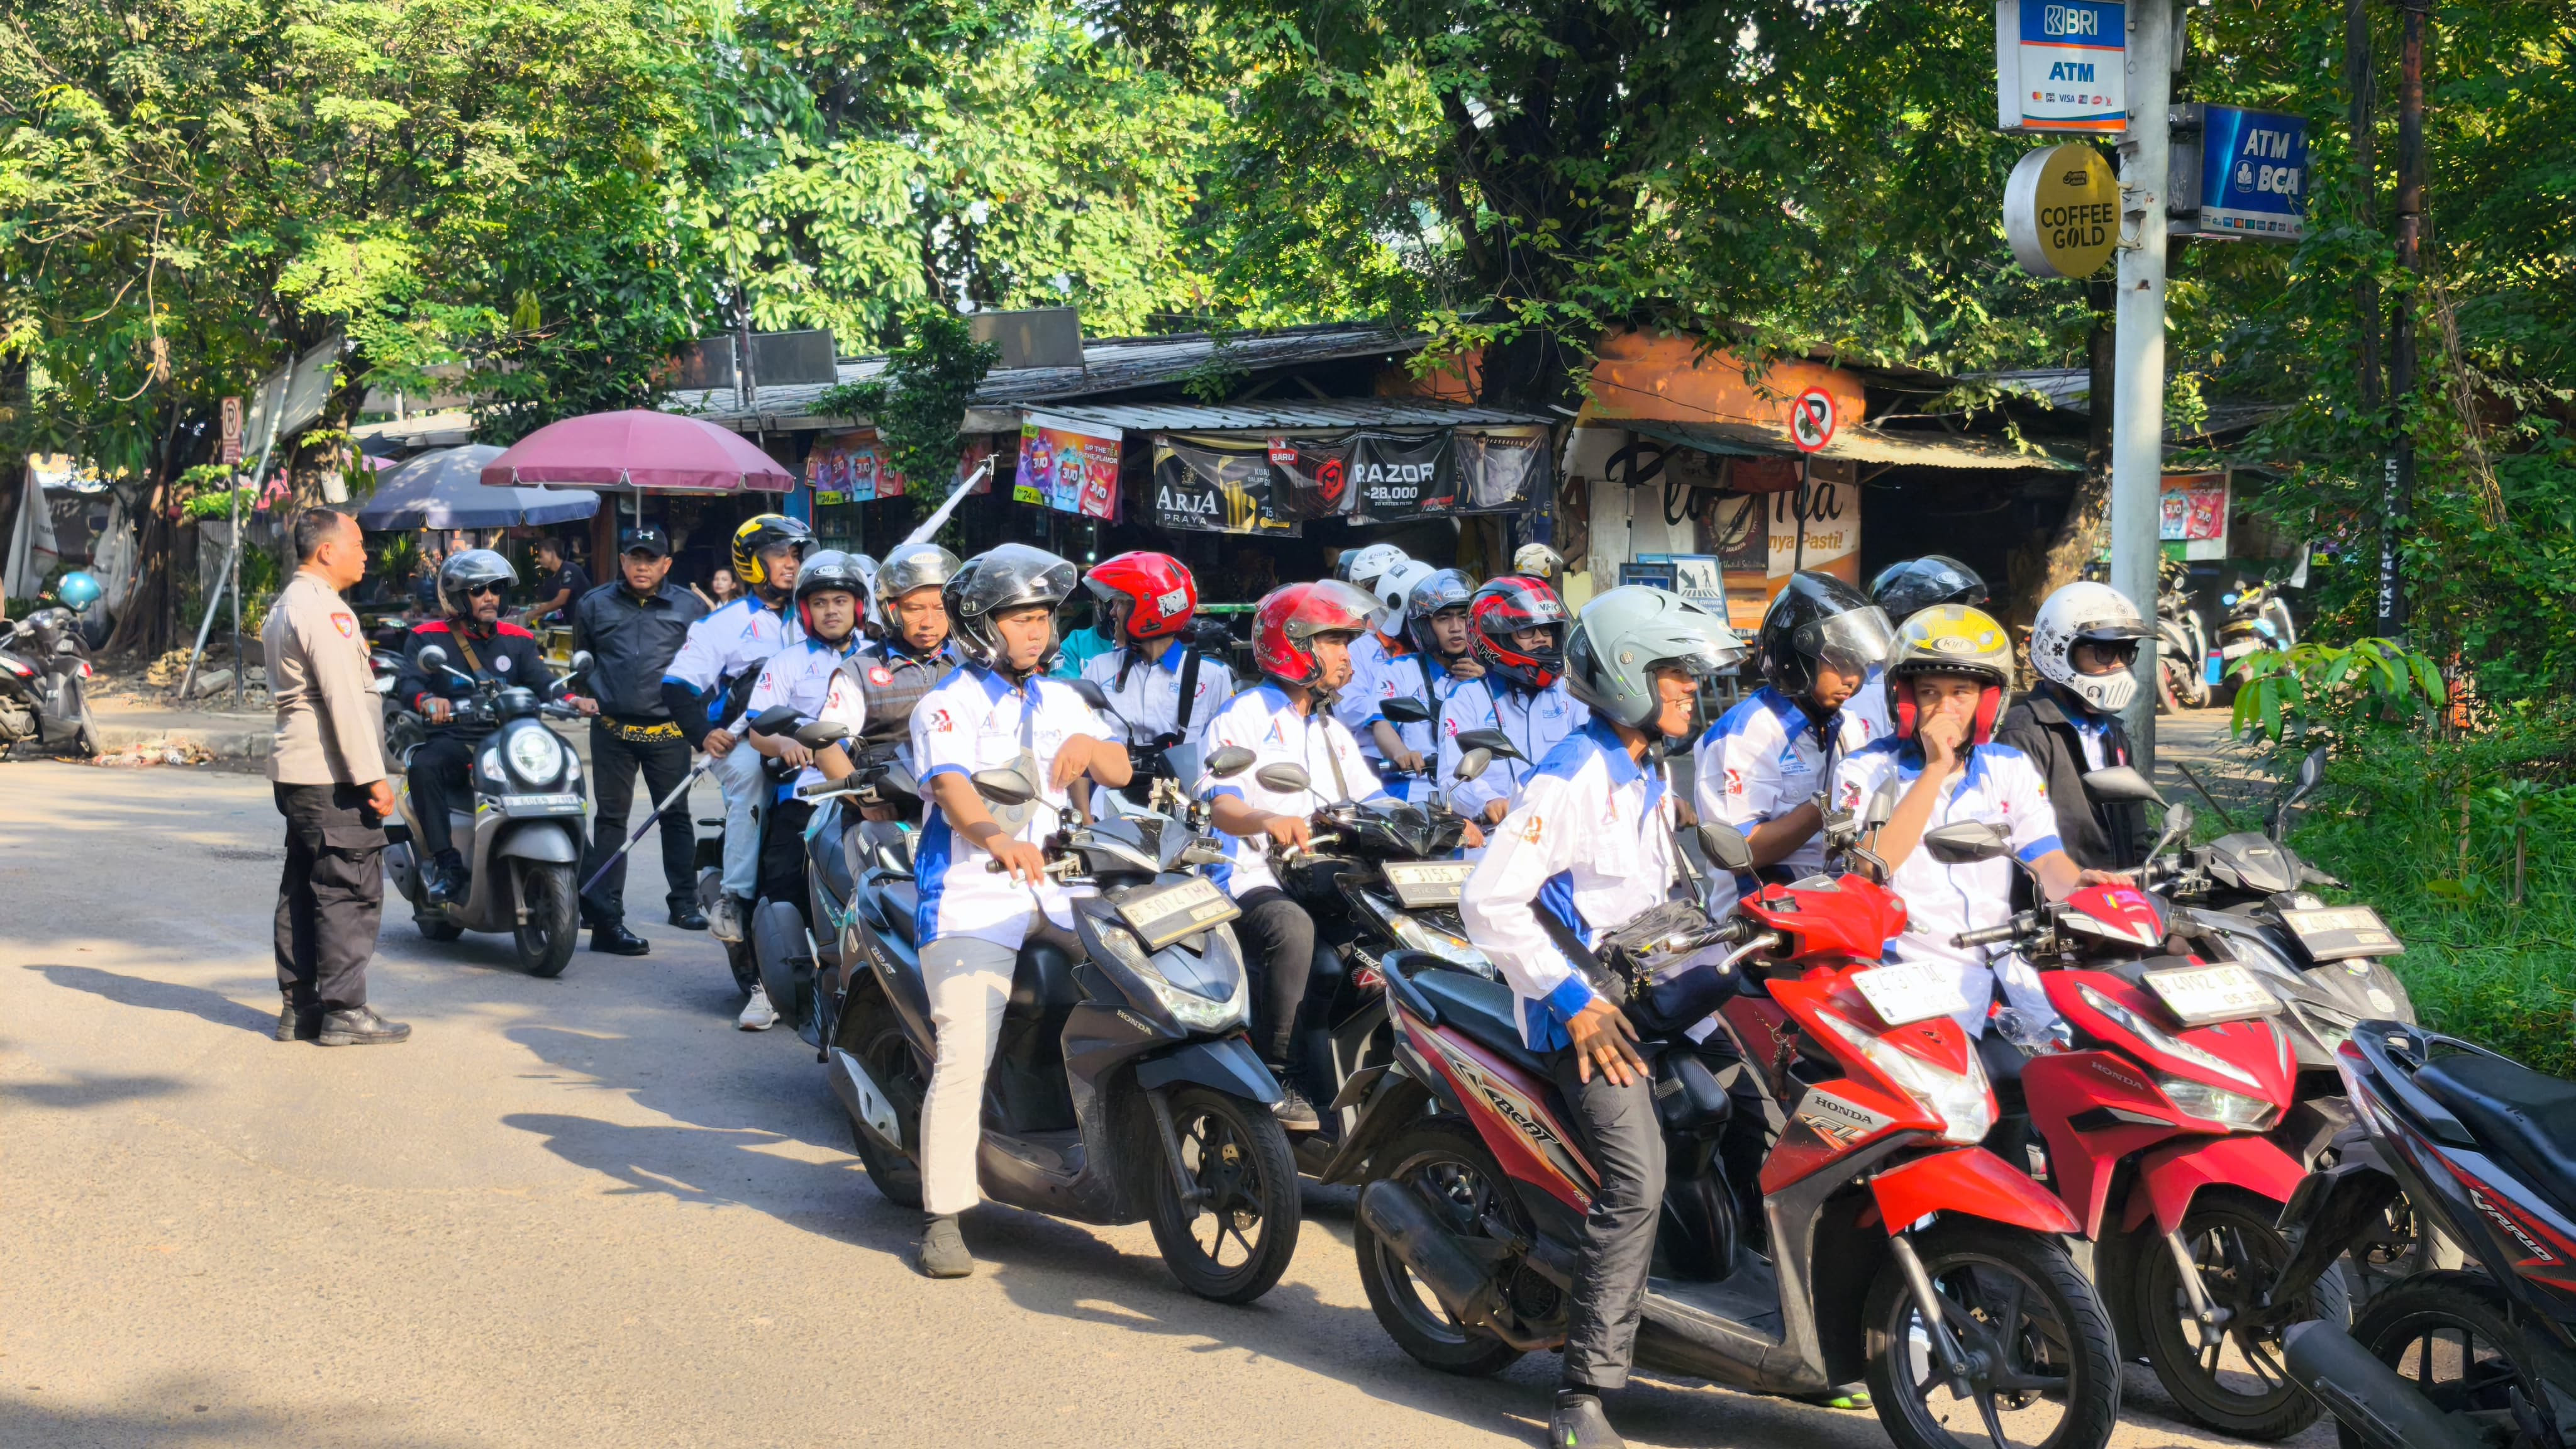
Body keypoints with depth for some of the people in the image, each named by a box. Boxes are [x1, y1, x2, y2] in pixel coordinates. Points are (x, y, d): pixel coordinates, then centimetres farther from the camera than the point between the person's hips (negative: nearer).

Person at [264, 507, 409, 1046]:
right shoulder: (323, 609, -14)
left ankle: (298, 1009, 14)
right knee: (350, 892, -7)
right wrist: (373, 778, -20)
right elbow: (343, 701, -20)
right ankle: (344, 1012, -6)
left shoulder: (284, 607, 19)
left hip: (296, 773, 10)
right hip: (332, 778, -10)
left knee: (302, 891, 11)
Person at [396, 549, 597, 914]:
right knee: (423, 768, -37)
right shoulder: (427, 638, 4)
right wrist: (428, 701, -36)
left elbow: (542, 681, 2)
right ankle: (446, 864, -30)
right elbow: (407, 682, -12)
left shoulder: (517, 639, 15)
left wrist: (573, 700, -20)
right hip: (450, 741, -3)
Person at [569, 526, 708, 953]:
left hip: (667, 732, 0)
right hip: (613, 730, 0)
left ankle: (684, 901, 23)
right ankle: (605, 915, 1)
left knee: (676, 816, 10)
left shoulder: (688, 608, 5)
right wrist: (589, 697, 10)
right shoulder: (594, 605, 7)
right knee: (611, 819, 1)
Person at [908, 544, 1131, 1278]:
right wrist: (996, 839, -41)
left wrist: (1088, 746, -11)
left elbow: (1120, 772, 12)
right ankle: (942, 1217, -14)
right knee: (965, 1052, -18)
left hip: (1058, 891, 6)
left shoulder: (1059, 700, 18)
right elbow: (952, 790, -20)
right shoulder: (949, 705, -2)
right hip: (972, 897, -6)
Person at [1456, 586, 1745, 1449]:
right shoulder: (1571, 778, -13)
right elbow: (1488, 902, -19)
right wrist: (1573, 1002, -22)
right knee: (1638, 1180, -22)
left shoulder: (1652, 774, 16)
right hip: (1582, 1002, -9)